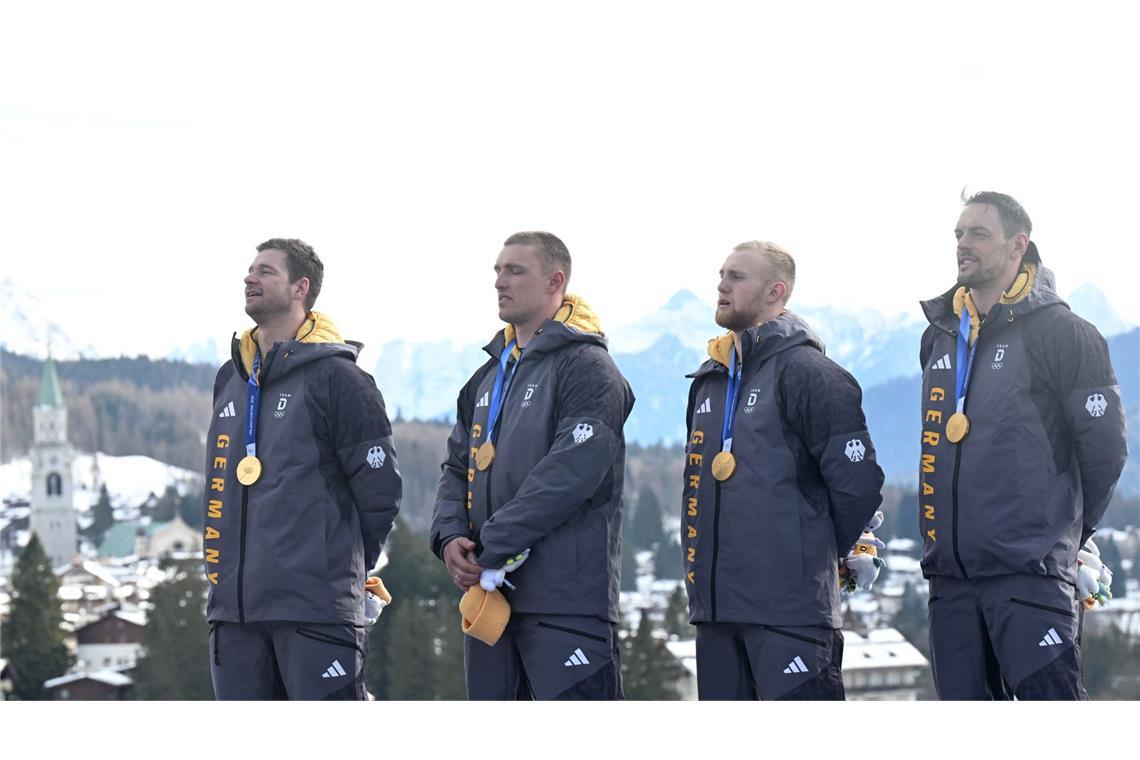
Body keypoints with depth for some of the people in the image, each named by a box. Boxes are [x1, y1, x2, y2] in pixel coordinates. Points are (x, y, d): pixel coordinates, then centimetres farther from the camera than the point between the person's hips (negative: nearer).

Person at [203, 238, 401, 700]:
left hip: (316, 606, -7)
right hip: (234, 603, 7)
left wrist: (342, 565, 3)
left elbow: (380, 490, -5)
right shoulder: (231, 380, 16)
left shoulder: (334, 376, -6)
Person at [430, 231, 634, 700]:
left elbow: (570, 473, -17)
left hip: (567, 596, -9)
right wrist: (450, 537, -2)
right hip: (489, 594, 9)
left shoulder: (587, 367, -7)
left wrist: (491, 547, -17)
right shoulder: (490, 376, 20)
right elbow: (458, 468, 19)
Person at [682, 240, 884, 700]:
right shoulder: (710, 381, 17)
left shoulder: (805, 372, -9)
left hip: (789, 606, -9)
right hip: (715, 601, 9)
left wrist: (817, 555, 1)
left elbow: (858, 484, -11)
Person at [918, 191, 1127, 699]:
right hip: (949, 573, 7)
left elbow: (1104, 446, -4)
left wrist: (1065, 530, 5)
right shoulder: (939, 338, 15)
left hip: (1030, 574, -7)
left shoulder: (1061, 333, -5)